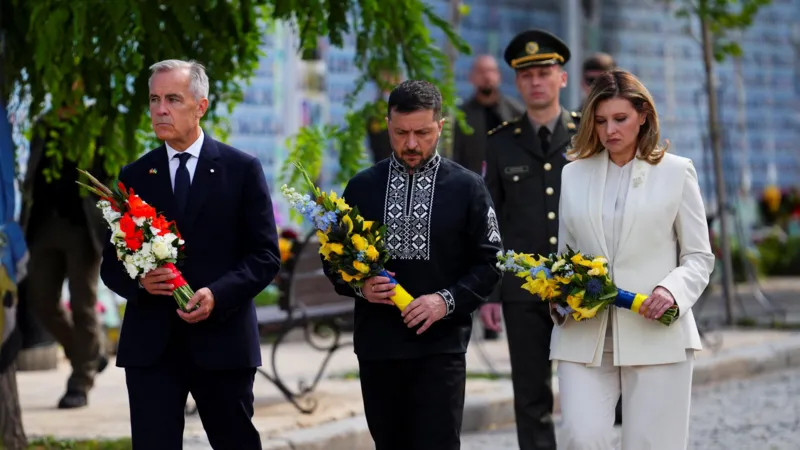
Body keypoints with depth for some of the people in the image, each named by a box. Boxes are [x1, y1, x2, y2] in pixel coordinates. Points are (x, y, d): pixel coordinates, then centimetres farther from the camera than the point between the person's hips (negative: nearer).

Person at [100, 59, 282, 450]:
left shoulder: (242, 169, 3)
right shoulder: (134, 176, 10)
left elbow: (265, 255, -1)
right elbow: (112, 264, 11)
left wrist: (218, 294, -17)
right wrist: (138, 281, -12)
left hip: (221, 341, -2)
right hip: (150, 344, 2)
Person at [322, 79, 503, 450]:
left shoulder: (467, 188, 1)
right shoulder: (362, 187, 7)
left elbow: (489, 262, 0)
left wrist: (448, 300, -14)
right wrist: (359, 285, -9)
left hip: (440, 346, -3)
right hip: (377, 346, 3)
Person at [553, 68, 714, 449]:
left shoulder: (676, 172, 6)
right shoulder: (574, 175, 13)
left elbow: (699, 257, 6)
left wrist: (673, 291, -14)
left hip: (656, 334, -2)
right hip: (585, 336, 2)